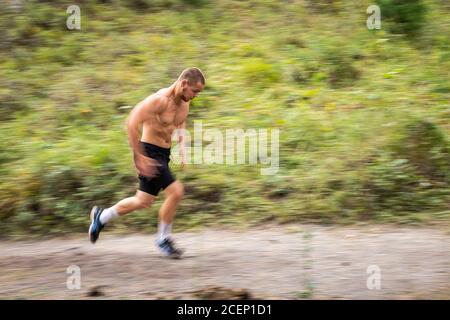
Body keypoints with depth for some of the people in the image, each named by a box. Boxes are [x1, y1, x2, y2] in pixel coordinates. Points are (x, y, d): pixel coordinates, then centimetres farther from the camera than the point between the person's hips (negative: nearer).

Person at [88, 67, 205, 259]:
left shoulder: (184, 103, 5)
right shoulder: (160, 100, -21)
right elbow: (132, 124, -25)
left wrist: (182, 151, 11)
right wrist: (139, 157, -24)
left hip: (163, 155, 9)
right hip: (149, 153, -9)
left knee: (143, 202, 15)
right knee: (176, 191, -17)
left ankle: (102, 216, 34)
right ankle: (163, 239, 0)